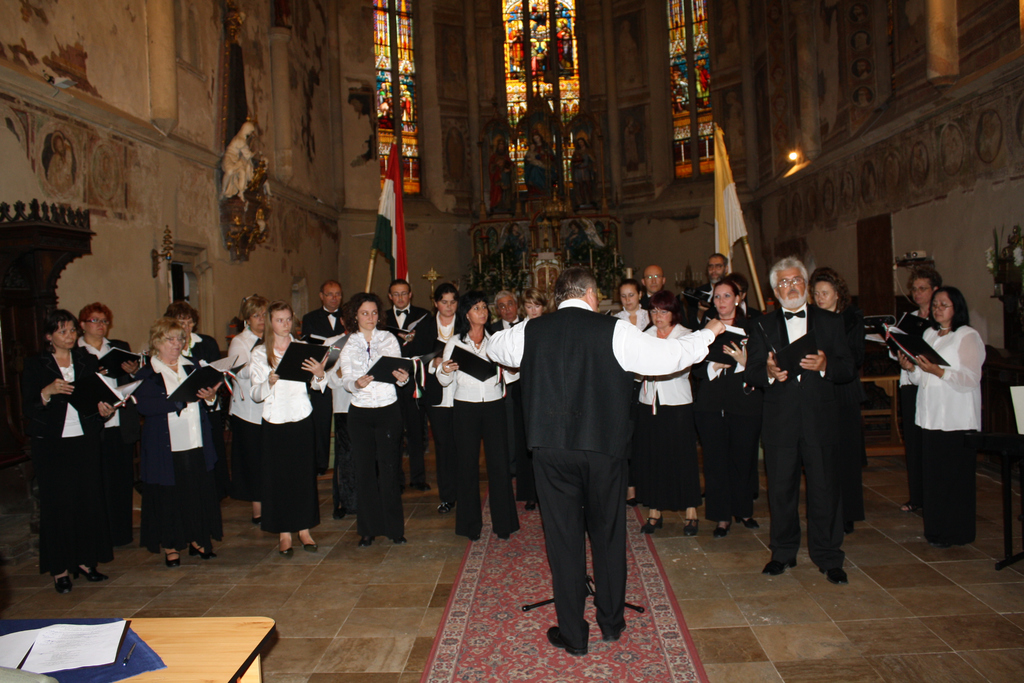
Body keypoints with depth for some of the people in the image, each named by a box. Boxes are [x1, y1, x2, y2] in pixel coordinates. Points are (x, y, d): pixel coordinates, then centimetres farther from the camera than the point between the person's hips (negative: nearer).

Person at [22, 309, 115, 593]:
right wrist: (48, 392, -22)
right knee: (57, 504, 0)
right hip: (52, 444, -3)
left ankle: (86, 560, 15)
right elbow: (28, 408, -5)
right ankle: (59, 569, 10)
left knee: (89, 501, 3)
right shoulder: (35, 365, 1)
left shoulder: (87, 362, 11)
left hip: (86, 441, 3)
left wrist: (102, 407, -6)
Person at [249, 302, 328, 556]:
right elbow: (255, 394, -2)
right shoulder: (260, 353, 4)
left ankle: (304, 528, 17)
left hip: (302, 419, 1)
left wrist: (320, 374, -19)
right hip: (274, 422, -1)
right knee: (278, 476, 2)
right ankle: (284, 533, 13)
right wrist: (269, 382, -22)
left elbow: (316, 385, 2)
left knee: (305, 473, 4)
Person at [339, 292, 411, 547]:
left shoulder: (389, 339, 4)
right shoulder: (347, 345, 6)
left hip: (388, 410, -1)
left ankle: (394, 528, 11)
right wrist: (356, 383, -24)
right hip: (360, 413, 1)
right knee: (364, 471, 4)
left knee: (389, 470, 0)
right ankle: (369, 528, 16)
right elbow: (345, 380, -2)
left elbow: (398, 373, 1)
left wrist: (403, 377, -21)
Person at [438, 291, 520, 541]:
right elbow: (445, 381, 4)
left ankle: (503, 522, 11)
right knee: (468, 465, 4)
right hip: (466, 407, 0)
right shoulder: (455, 342, 5)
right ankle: (471, 524, 17)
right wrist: (445, 370, -16)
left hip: (494, 405, 1)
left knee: (499, 464, -2)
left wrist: (515, 366, -10)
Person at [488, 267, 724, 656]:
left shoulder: (530, 332, 1)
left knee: (563, 537, 10)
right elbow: (671, 355, -4)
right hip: (604, 447, -1)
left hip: (551, 449, 1)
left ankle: (572, 636, 21)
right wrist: (709, 333, 14)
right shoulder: (615, 332, -8)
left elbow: (493, 348, 20)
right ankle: (611, 623, 33)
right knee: (608, 533, 17)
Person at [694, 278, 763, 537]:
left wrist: (745, 362, -20)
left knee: (743, 458, 6)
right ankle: (722, 516, 11)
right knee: (715, 460, 0)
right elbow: (696, 368, 6)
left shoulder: (750, 327, 3)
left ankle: (743, 510, 27)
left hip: (744, 402, -1)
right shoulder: (705, 329, 9)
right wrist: (713, 366, -13)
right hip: (711, 404, 1)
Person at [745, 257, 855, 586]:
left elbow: (848, 369, 3)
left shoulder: (830, 322, 9)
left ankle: (828, 557, 18)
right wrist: (769, 373, -19)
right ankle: (783, 552, 24)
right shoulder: (763, 325, 9)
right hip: (779, 420, 1)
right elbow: (751, 373, 2)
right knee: (781, 489, 8)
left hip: (820, 419, 0)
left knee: (825, 489, 3)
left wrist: (825, 365, -17)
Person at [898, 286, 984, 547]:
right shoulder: (929, 334, 17)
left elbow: (971, 379, -14)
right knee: (933, 474, 7)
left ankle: (955, 532, 7)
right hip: (930, 416, 6)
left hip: (957, 420, -6)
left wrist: (938, 371, -25)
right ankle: (936, 529, 17)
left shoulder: (969, 336, -3)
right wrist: (911, 368, -2)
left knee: (955, 475, -3)